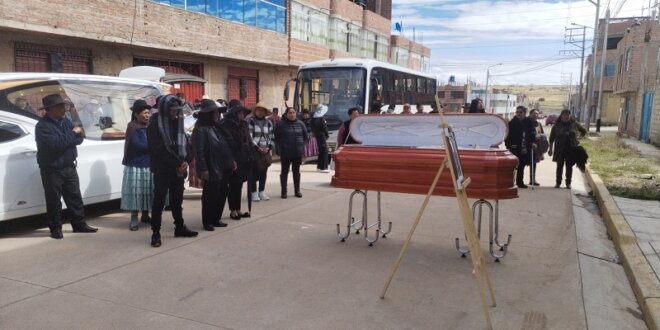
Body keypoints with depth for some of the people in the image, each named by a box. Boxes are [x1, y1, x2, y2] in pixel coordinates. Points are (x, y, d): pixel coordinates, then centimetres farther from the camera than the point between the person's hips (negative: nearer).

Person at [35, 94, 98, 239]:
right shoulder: (42, 126, -15)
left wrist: (65, 140, -16)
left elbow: (79, 139, 2)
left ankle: (79, 224, 23)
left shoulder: (66, 121, 7)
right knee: (54, 201, 3)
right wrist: (73, 134, -17)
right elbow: (55, 143, -28)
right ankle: (55, 228, 15)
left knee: (75, 197, 13)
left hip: (69, 167, 7)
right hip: (52, 170, -7)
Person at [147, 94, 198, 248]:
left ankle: (180, 227, 25)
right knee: (159, 200, -2)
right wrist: (178, 163, -17)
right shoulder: (155, 124, -10)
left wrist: (186, 161, -5)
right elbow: (159, 149, -17)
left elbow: (185, 143, 11)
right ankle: (155, 232, 4)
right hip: (162, 169, -6)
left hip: (178, 168, 6)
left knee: (177, 199, 14)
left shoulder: (178, 122, 9)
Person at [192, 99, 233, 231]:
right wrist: (203, 169, -20)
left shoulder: (216, 127, 13)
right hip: (210, 169, -8)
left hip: (222, 168, 8)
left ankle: (216, 219, 24)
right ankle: (207, 222, 13)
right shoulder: (200, 129, -13)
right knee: (209, 195, 1)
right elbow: (199, 151, -17)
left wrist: (231, 160, 14)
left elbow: (225, 146, 17)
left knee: (220, 195, 12)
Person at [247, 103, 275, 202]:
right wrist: (258, 148, -15)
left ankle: (262, 191, 19)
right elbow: (249, 137, -10)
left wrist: (268, 148, -6)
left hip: (266, 151, 4)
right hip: (253, 151, -4)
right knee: (253, 172, -2)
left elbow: (272, 137, 11)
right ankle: (253, 192, 7)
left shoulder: (269, 123, 12)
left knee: (263, 171, 8)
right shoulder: (250, 121, -2)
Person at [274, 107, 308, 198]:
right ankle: (284, 191, 13)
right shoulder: (281, 125, -6)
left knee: (296, 172, 13)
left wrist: (301, 144, 4)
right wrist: (281, 146, -3)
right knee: (284, 172, 5)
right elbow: (276, 138, -4)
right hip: (285, 153, -3)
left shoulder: (300, 124, 5)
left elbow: (306, 137, 12)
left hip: (298, 153, 3)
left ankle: (297, 190, 22)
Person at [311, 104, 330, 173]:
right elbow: (324, 128, -15)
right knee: (324, 151, -3)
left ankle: (319, 166, 24)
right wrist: (327, 135, -2)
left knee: (321, 151, 18)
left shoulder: (313, 118, 6)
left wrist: (315, 134, 16)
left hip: (317, 136, 8)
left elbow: (312, 128, 11)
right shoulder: (321, 119, -18)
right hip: (322, 136, -8)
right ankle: (323, 167, -5)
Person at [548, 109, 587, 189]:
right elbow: (552, 138, 3)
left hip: (571, 149, 1)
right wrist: (551, 149, 1)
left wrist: (578, 139, 5)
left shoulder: (574, 124, 1)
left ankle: (568, 183, 14)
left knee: (569, 166, 5)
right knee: (559, 166, 4)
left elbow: (584, 131, 18)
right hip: (559, 149, 0)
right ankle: (558, 182, 13)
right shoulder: (557, 125, 0)